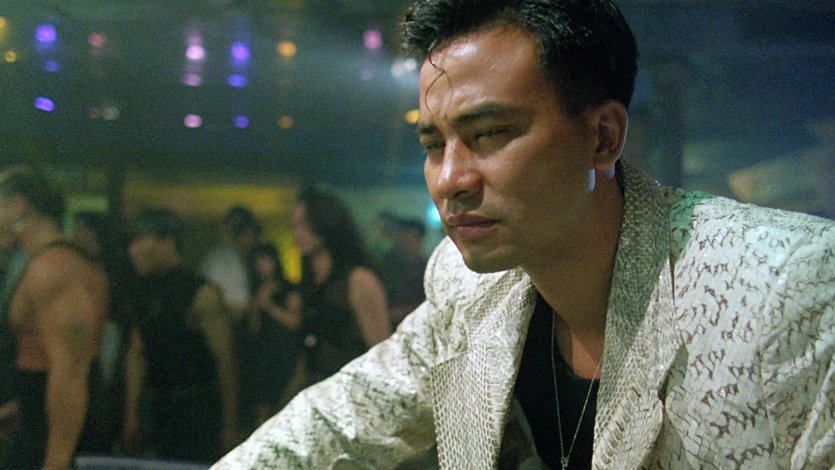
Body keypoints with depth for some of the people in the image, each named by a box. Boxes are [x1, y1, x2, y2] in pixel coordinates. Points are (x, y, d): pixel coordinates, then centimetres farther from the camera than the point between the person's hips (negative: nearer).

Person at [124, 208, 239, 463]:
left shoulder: (201, 295, -13)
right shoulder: (145, 293, 7)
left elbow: (225, 362, -13)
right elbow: (137, 355, 13)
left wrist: (229, 429, -12)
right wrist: (132, 416, 11)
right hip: (155, 409, 6)